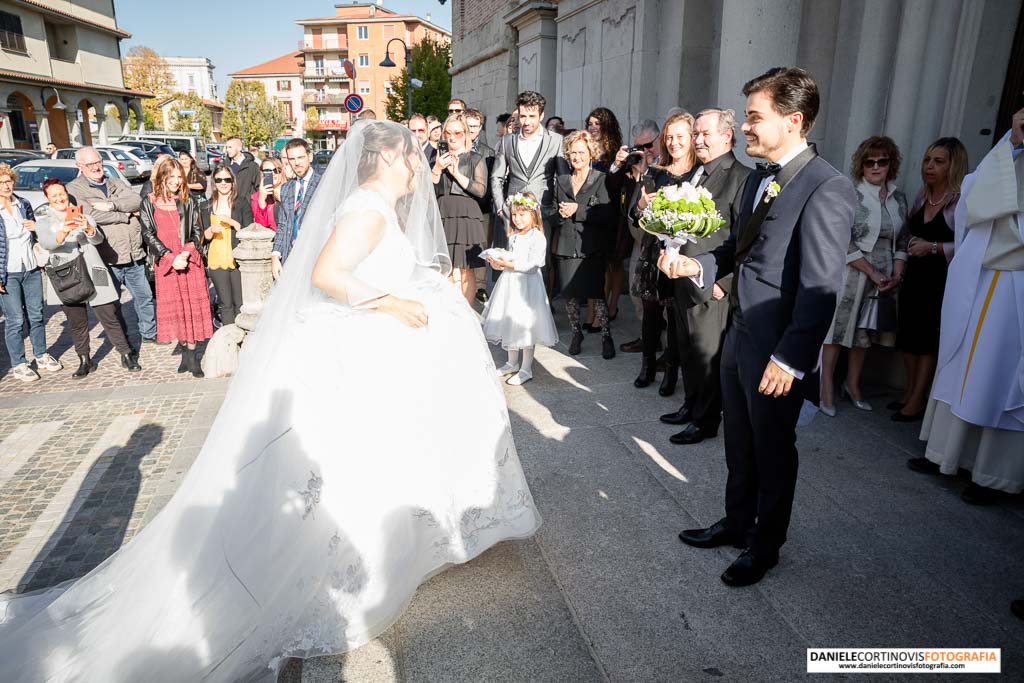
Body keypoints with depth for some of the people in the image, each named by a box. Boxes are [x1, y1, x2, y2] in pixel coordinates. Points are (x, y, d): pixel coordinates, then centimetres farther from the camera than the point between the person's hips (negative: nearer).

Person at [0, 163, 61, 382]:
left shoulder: (23, 204, 6)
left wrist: (37, 227, -5)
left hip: (31, 269, 4)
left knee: (36, 315, 12)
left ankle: (41, 356, 27)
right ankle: (18, 365, 11)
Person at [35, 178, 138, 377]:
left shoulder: (83, 217, 16)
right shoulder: (43, 223, 13)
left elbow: (98, 239, -4)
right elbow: (46, 243, -11)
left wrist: (88, 228, -28)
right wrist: (63, 232, -33)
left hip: (93, 275, 0)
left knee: (110, 317, -2)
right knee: (77, 323, 4)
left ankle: (127, 356, 5)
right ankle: (84, 361, 14)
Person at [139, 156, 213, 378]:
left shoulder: (188, 202, 7)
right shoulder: (149, 203, 3)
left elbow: (197, 231, 5)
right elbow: (149, 235, -1)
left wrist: (187, 252, -12)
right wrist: (171, 257, -11)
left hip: (189, 260, 1)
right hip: (165, 263, -1)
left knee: (192, 305, -1)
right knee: (173, 307, 3)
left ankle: (191, 355, 5)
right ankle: (185, 352, 13)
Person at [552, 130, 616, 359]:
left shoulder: (601, 180, -1)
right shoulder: (560, 180, 13)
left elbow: (607, 213, -11)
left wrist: (578, 210, -14)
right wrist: (559, 214, -5)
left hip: (592, 246, -4)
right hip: (566, 245, 4)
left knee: (596, 292, -5)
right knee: (569, 293, 7)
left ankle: (606, 336, 9)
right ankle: (577, 333, 25)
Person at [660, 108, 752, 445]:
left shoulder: (741, 177, -12)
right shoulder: (695, 174, 14)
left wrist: (722, 281, -17)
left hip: (712, 282, -8)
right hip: (685, 277, 8)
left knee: (707, 354, 2)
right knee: (688, 350, 17)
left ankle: (705, 421, 17)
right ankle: (692, 405, 33)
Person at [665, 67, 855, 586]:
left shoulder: (827, 189, -18)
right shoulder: (758, 177, 9)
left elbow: (820, 287, -22)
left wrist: (790, 359, -23)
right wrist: (698, 265, -1)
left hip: (776, 352, -8)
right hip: (739, 336, 8)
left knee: (772, 452, 12)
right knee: (739, 445, 22)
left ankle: (764, 546, 33)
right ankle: (737, 523, 42)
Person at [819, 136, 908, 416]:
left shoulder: (898, 199, 10)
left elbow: (901, 241, 14)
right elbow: (843, 242, -14)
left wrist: (897, 274, 0)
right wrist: (873, 273, -14)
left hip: (883, 280, 5)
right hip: (850, 275, -5)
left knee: (865, 333, 13)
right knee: (837, 329, 0)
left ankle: (852, 384, 27)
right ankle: (827, 387, 10)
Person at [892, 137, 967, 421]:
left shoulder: (962, 201, -13)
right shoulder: (922, 196, 9)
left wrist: (934, 247, -19)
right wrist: (910, 245, 7)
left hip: (940, 280, -6)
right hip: (914, 276, 6)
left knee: (927, 340, 1)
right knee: (907, 336, 11)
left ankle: (917, 400, 14)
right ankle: (909, 390, 27)